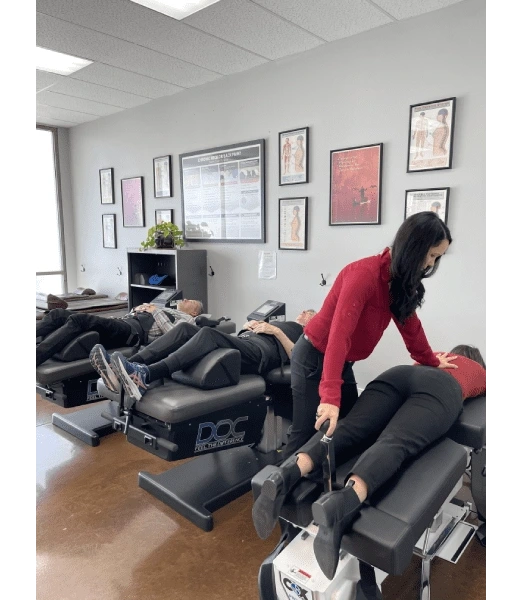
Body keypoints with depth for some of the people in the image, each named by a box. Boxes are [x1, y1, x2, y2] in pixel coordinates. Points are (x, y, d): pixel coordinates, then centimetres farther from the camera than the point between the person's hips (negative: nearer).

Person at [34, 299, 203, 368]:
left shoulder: (187, 319, 16)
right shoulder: (164, 310, 39)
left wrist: (156, 312, 0)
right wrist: (137, 309, 16)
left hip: (134, 330, -8)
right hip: (122, 322, 8)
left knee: (79, 320, -30)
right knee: (59, 314, -10)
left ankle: (34, 358, -39)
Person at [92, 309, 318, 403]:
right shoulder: (278, 322, 43)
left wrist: (277, 331, -3)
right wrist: (247, 326, 14)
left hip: (264, 351, -7)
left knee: (209, 333, -35)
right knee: (185, 330, -16)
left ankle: (144, 376, -52)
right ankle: (131, 366, -32)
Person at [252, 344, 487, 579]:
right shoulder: (481, 372, 39)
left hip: (398, 373, 4)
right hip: (442, 388, -3)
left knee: (349, 428, -18)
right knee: (394, 443, -28)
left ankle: (290, 472, -44)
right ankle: (345, 500, -57)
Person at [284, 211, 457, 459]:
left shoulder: (400, 279, 0)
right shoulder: (365, 273, -28)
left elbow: (409, 323, 14)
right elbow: (340, 333, -36)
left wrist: (431, 362, 25)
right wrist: (330, 396, -42)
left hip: (342, 362, 9)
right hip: (315, 358, -9)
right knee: (307, 433, 0)